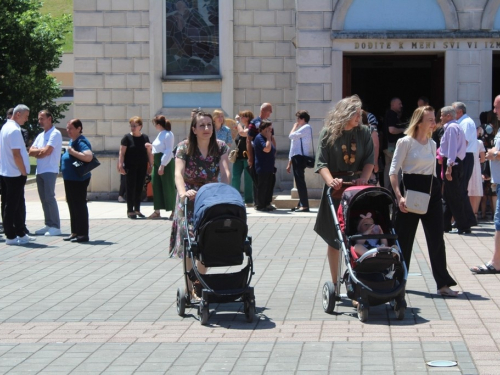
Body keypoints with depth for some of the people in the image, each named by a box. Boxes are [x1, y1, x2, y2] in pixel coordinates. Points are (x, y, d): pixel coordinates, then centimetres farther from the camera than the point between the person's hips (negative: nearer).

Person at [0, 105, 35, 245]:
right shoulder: (14, 130, -18)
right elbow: (16, 154, -22)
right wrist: (24, 172, -13)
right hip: (15, 174, -10)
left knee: (19, 206, 14)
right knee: (12, 206, -3)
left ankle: (20, 233, 20)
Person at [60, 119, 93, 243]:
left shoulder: (81, 142, -17)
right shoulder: (72, 141, 13)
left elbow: (88, 156, -33)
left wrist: (73, 152, -26)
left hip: (78, 180, -10)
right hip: (69, 179, 10)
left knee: (79, 206, -5)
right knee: (72, 206, 15)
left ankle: (83, 234, 0)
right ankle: (75, 232, 24)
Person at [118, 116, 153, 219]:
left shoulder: (145, 138, 8)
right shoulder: (127, 137, -2)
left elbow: (149, 153, 12)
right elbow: (122, 153, -5)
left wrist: (151, 165, 7)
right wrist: (121, 165, -13)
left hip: (142, 167, 4)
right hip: (131, 167, -3)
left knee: (139, 188, 8)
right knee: (131, 187, -3)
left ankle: (137, 209, 18)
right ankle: (130, 210, 1)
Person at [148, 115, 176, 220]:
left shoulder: (168, 134, -14)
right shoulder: (160, 134, 14)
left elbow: (168, 151, -18)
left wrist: (162, 165, -21)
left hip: (166, 164, -9)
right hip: (157, 162, 9)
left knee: (168, 187, -3)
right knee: (156, 185, 7)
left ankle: (174, 211, 5)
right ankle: (157, 211, 11)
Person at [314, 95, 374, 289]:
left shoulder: (363, 133, 4)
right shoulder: (328, 133, -3)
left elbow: (369, 159, 2)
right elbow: (321, 162, -8)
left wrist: (363, 178, -16)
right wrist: (330, 180, -26)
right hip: (336, 189, -1)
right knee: (334, 238, 5)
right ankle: (335, 283, 14)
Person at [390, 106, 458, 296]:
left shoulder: (432, 144, 12)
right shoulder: (405, 142, -7)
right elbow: (393, 171, -10)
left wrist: (435, 190, 15)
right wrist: (399, 197, -18)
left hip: (431, 191, 5)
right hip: (410, 189, -5)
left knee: (436, 238, 0)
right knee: (404, 238, 4)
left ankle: (443, 283, 0)